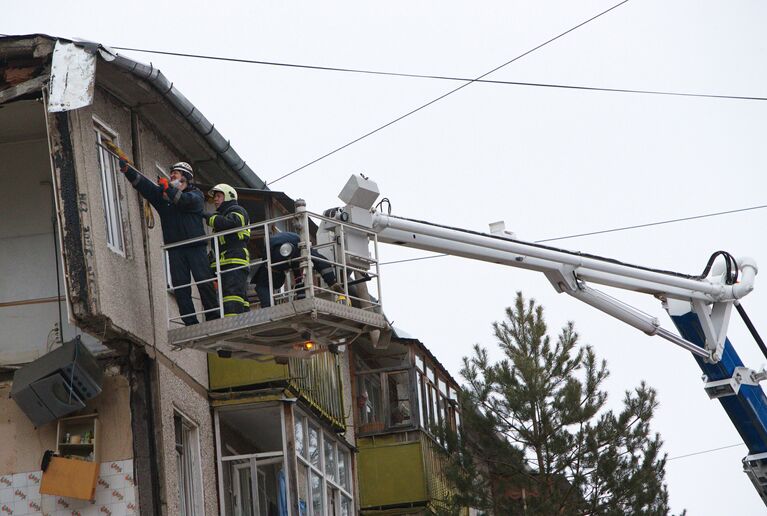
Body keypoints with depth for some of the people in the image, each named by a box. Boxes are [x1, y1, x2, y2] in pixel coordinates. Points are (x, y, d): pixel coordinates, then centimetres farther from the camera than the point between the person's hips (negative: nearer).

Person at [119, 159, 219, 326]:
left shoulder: (196, 194, 8)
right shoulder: (162, 194, 18)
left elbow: (187, 201, -15)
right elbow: (144, 185, 6)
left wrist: (169, 189, -16)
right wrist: (126, 169, -6)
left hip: (195, 246, -3)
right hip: (175, 248, 3)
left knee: (204, 281, -8)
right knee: (180, 285, -4)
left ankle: (214, 317, -2)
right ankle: (190, 322, -4)